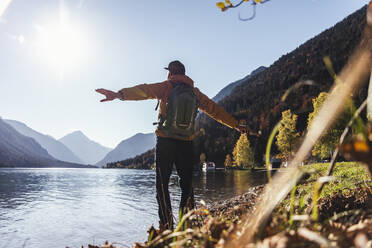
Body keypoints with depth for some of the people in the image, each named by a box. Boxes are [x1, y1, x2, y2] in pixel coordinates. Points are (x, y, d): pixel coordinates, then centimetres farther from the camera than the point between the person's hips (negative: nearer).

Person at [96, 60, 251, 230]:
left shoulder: (166, 87, 2)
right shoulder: (194, 92, 13)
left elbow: (143, 91, -15)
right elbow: (215, 110, 18)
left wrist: (120, 94, -26)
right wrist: (236, 125, 26)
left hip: (165, 142, -3)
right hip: (186, 144, 3)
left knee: (162, 185, 4)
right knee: (187, 185, 12)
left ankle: (166, 225, 1)